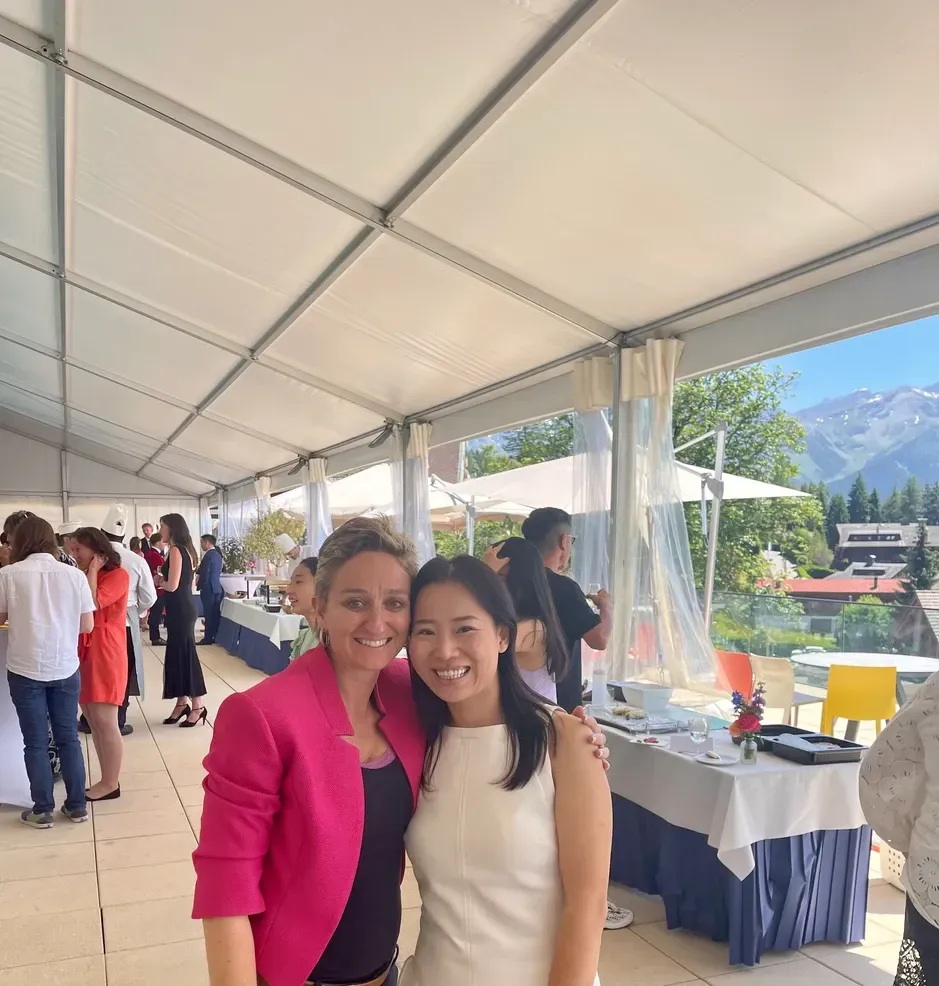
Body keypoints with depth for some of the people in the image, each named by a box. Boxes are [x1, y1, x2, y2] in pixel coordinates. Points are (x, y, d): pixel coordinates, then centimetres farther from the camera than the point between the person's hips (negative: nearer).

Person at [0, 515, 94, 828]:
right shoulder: (75, 574, -3)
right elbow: (87, 625, 0)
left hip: (25, 669, -2)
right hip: (65, 668, 2)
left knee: (36, 742, 9)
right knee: (68, 737, 13)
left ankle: (42, 811, 17)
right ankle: (76, 806, 20)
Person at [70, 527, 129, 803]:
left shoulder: (118, 575, -7)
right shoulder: (85, 576, 17)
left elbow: (92, 604, -20)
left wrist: (93, 570, -11)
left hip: (105, 655, -8)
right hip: (84, 653, 8)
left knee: (105, 722, -5)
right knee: (93, 721, 9)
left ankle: (111, 784, 5)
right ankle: (106, 780, 16)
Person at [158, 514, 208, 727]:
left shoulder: (175, 550, -15)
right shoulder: (184, 550, 13)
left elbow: (172, 585, -20)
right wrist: (162, 576, 11)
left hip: (180, 610, -9)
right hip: (182, 609, 9)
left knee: (185, 654, -3)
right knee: (178, 654, 13)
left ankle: (197, 706, 4)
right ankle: (182, 703, 21)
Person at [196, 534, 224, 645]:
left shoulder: (208, 555, -17)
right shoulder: (217, 554, 12)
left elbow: (204, 574, -19)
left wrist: (200, 586, -7)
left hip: (208, 588, -9)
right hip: (216, 587, 9)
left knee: (209, 614, -4)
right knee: (215, 614, 10)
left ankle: (208, 638, 0)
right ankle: (214, 636, 15)